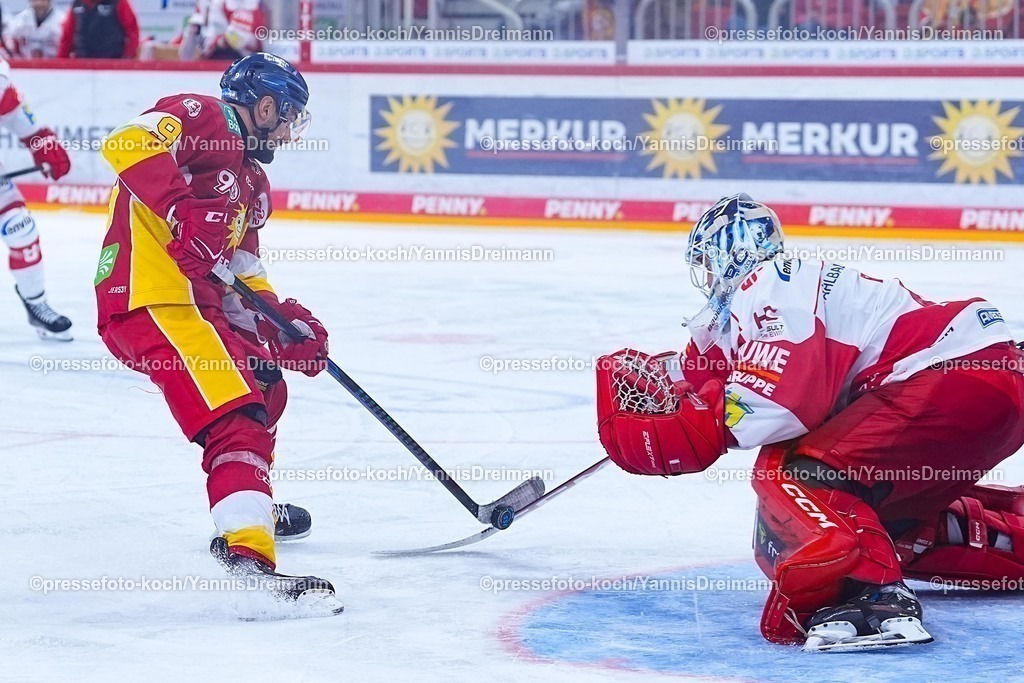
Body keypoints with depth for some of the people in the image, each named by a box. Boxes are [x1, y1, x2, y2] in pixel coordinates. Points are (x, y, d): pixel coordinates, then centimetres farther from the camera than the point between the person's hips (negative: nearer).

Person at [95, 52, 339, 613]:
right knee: (234, 413, -24)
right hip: (147, 296, -11)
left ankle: (252, 503, 50)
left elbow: (243, 273, 24)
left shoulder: (252, 182, 26)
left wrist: (285, 320, 9)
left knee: (264, 386, 30)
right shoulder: (199, 117, -2)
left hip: (197, 299, 11)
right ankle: (247, 547, -39)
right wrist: (184, 210, -29)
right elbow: (127, 144, -20)